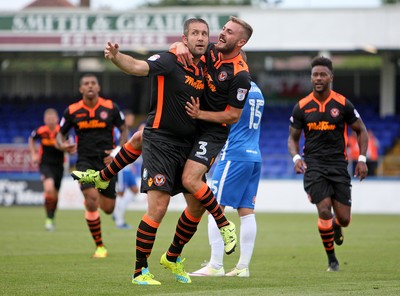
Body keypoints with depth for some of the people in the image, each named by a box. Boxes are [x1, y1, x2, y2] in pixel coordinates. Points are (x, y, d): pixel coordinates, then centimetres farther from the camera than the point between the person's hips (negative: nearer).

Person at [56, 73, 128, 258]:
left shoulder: (111, 108, -1)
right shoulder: (72, 111, -1)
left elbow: (124, 130, 10)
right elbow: (60, 134, 9)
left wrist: (117, 152, -6)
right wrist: (63, 145, -15)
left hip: (106, 160, 1)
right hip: (85, 161, -1)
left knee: (108, 209, 3)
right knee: (92, 200, -21)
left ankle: (93, 198, 42)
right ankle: (99, 246, -6)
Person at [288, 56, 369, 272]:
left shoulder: (343, 104, 0)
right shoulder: (301, 107, 2)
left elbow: (361, 131, 10)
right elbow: (293, 137, 11)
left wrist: (362, 159, 0)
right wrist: (296, 158, -8)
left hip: (338, 165, 1)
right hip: (313, 165, -1)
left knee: (344, 219, -3)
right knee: (324, 210, -18)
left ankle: (335, 227, 39)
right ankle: (332, 259, 1)